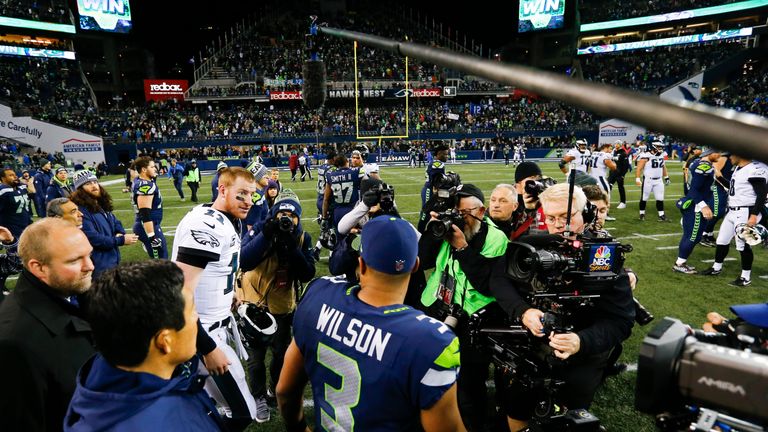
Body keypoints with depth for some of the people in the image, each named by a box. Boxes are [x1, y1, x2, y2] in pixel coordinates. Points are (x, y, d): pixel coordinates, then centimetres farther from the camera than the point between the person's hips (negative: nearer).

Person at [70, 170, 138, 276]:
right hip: (98, 266, -9)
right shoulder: (81, 210, -17)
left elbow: (116, 223, 19)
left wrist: (120, 234, -5)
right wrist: (121, 240, -18)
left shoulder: (103, 206, 12)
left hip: (113, 260, 9)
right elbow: (92, 238, -23)